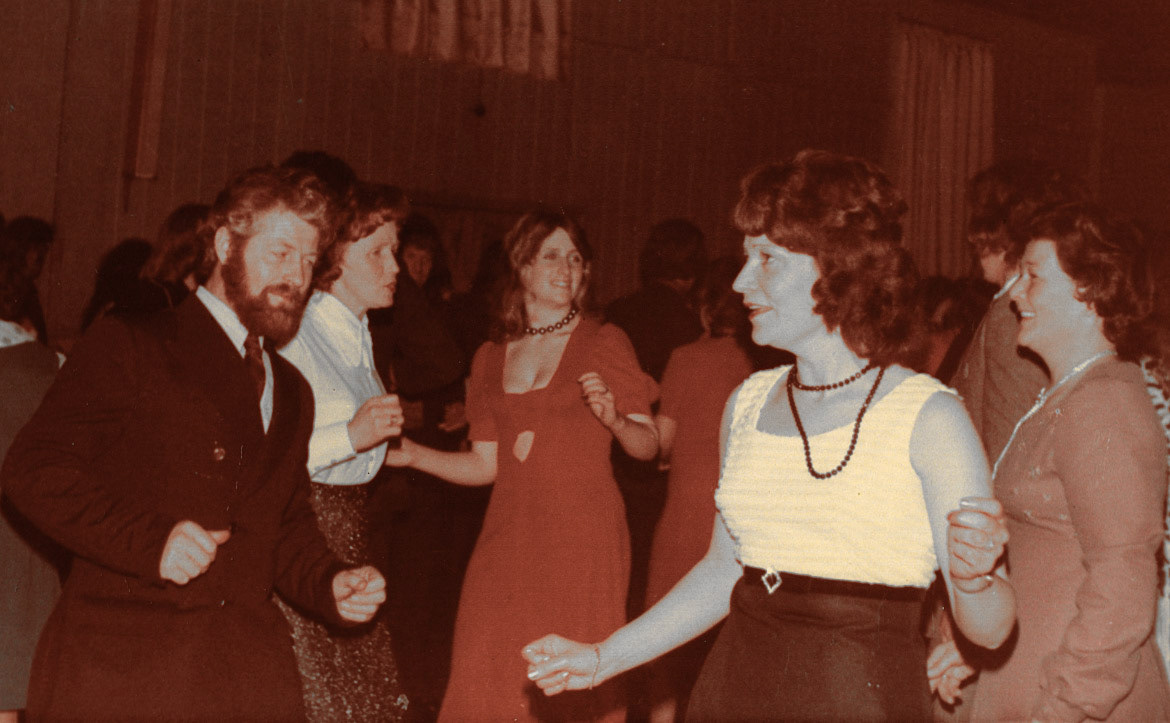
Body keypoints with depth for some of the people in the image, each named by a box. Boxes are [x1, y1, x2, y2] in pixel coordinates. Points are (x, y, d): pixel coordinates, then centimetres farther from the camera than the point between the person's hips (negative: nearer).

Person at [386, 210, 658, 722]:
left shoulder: (604, 343, 3)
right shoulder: (491, 358, 13)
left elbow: (648, 445, 2)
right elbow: (486, 464, 12)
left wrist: (613, 417, -17)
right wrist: (412, 454, 1)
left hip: (582, 539, -3)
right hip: (508, 537, 3)